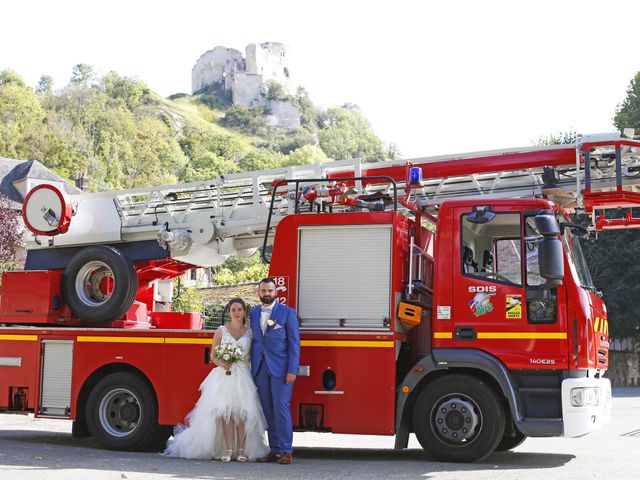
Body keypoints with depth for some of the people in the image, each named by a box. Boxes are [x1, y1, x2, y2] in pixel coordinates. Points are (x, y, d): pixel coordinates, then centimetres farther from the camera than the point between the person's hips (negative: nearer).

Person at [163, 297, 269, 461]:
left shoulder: (250, 332, 10)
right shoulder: (221, 331, 7)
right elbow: (213, 356, 7)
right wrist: (221, 363, -13)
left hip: (243, 376, 1)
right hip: (223, 375, -1)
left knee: (243, 410, -10)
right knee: (225, 411, -10)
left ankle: (242, 450, -7)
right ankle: (228, 450, -9)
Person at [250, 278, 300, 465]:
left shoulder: (287, 312, 0)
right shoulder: (253, 313, 14)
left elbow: (294, 343, -4)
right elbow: (253, 341, 14)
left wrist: (292, 370, -12)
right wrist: (252, 368, 5)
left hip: (280, 369, -4)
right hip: (260, 369, 5)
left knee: (281, 408, -9)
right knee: (268, 410, 6)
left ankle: (286, 451, -5)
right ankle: (274, 451, 11)